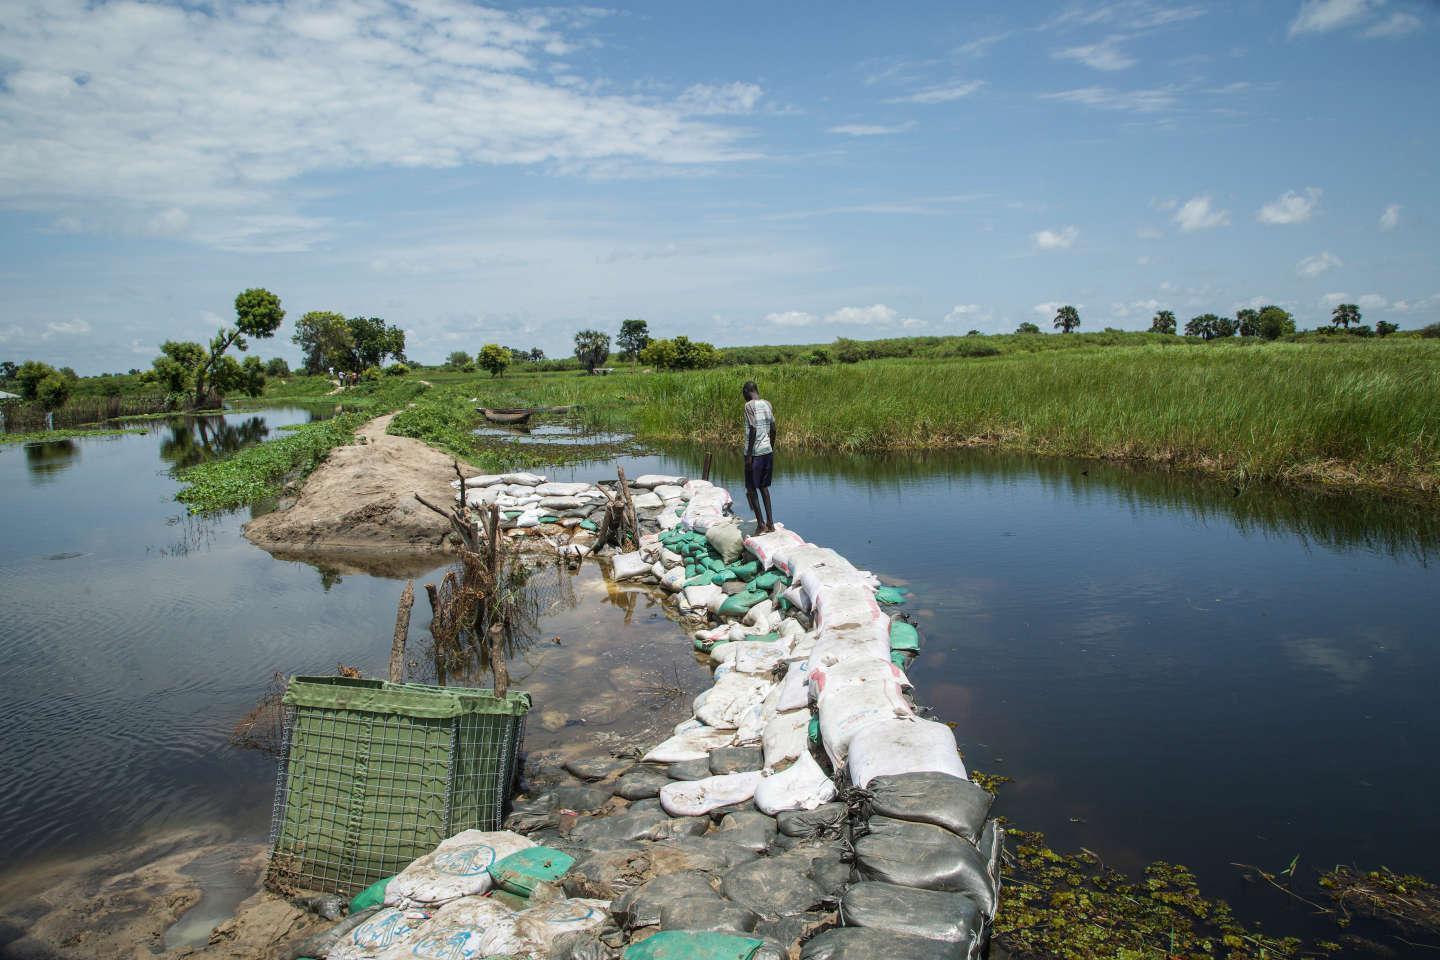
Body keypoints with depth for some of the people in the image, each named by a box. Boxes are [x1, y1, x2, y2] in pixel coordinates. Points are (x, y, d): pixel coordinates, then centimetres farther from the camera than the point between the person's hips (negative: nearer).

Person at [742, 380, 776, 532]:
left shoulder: (749, 406, -12)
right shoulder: (767, 404, 9)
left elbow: (753, 430, -18)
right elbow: (773, 429, 11)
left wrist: (749, 455, -15)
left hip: (755, 452, -7)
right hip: (768, 451, 7)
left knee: (751, 489, 3)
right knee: (764, 486, 16)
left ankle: (761, 524, 2)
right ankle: (770, 523, 14)